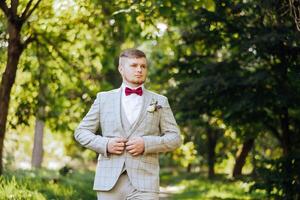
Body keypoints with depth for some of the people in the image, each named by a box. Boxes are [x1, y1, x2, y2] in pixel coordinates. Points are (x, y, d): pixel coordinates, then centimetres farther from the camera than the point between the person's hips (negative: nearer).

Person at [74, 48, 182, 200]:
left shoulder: (160, 102, 12)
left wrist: (146, 144, -10)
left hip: (144, 181, -1)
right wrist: (105, 144, -6)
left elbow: (175, 138, 7)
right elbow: (81, 132, 13)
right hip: (109, 181, 1)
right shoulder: (104, 98, 13)